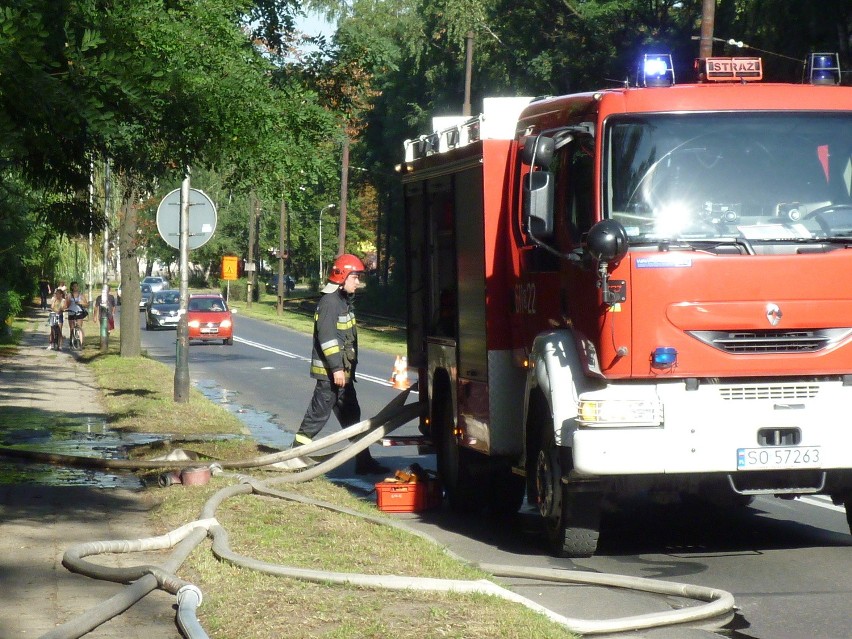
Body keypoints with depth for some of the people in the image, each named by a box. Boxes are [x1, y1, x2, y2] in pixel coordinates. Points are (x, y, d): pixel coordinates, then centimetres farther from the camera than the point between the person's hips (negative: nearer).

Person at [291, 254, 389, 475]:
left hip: (342, 371, 10)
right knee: (319, 412, -6)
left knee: (350, 415, 10)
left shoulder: (344, 301, 17)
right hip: (330, 371, -10)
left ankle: (363, 461, 13)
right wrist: (336, 368, -25)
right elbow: (326, 337, -23)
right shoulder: (330, 302, -15)